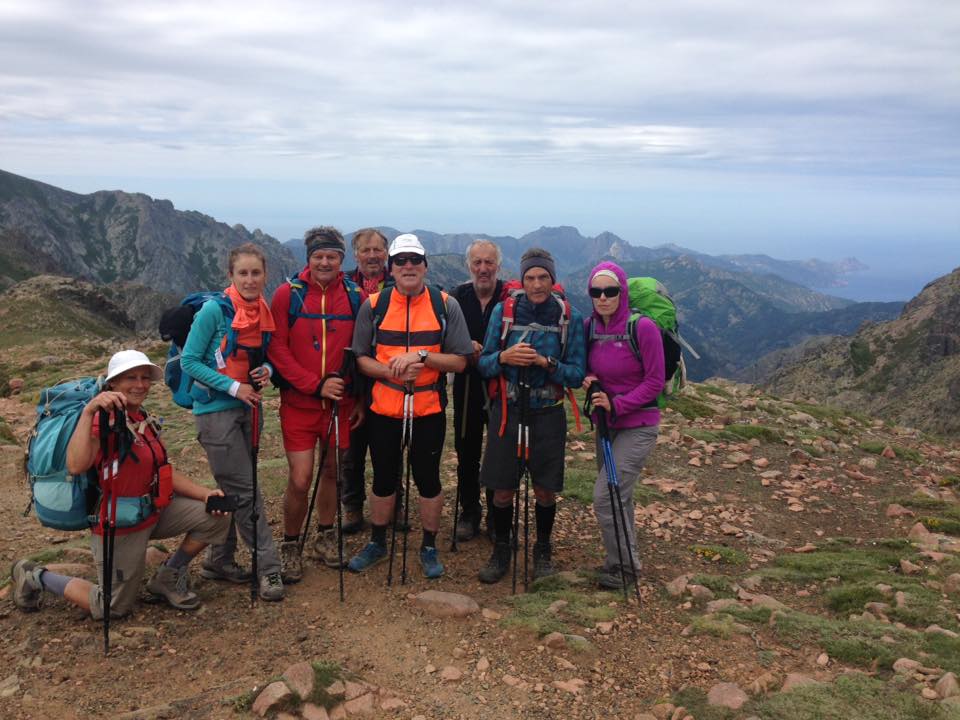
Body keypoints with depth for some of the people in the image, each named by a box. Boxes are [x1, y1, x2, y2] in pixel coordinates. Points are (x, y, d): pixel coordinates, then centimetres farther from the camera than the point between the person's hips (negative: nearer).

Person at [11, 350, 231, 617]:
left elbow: (165, 471, 6)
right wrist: (89, 411, -45)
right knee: (113, 609, 5)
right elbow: (76, 466, -41)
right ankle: (36, 577, 26)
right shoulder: (103, 420, -22)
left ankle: (168, 578, 16)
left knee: (215, 516, -5)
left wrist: (206, 493, -6)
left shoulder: (144, 420, 5)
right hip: (119, 526, -7)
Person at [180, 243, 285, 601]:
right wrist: (233, 386, -18)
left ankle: (218, 560, 27)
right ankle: (268, 568, 5)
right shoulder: (214, 310, -14)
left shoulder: (265, 311, 4)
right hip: (216, 409, -6)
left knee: (233, 489, 14)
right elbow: (189, 361, -12)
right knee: (245, 490, -4)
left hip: (249, 408, 7)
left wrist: (266, 370, -7)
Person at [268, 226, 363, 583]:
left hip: (341, 403, 2)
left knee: (332, 471, 14)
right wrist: (316, 385, -15)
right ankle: (290, 544, 17)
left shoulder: (356, 296, 2)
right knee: (300, 480, -6)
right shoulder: (287, 294, -4)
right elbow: (277, 349, -8)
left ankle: (325, 536, 35)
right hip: (298, 403, -2)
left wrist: (361, 398, 4)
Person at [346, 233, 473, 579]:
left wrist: (421, 356, -20)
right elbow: (362, 358, 1)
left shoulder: (446, 305, -3)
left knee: (428, 480, 9)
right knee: (383, 479, 14)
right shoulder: (373, 305, 0)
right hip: (384, 408, 1)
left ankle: (429, 548, 27)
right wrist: (392, 371, -17)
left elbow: (460, 361, -5)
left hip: (429, 410, -1)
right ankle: (377, 543, 33)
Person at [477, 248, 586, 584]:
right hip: (507, 411, 0)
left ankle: (543, 550, 31)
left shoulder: (570, 317, -5)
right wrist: (504, 357, -21)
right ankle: (501, 552, 26)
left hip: (548, 414, 0)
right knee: (502, 490, 5)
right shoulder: (504, 311, -3)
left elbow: (577, 375, -5)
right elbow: (483, 364, 0)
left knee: (545, 491, 8)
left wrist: (547, 363, -22)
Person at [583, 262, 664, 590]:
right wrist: (587, 379, -8)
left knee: (605, 496, -11)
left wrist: (617, 404, -21)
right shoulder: (589, 327, -1)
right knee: (618, 496, 17)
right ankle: (624, 559, 35)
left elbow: (654, 382, -13)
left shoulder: (643, 328, -18)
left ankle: (623, 566, 8)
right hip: (607, 423, 6)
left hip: (638, 425, -6)